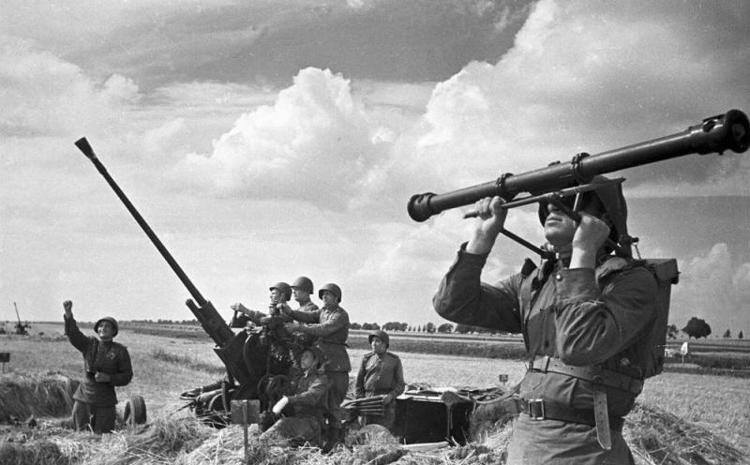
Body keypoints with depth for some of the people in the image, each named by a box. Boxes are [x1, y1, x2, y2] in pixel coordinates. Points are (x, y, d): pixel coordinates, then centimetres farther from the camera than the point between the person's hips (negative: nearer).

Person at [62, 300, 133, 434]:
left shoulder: (120, 351, -1)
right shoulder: (89, 344, 6)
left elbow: (127, 376, -1)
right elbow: (73, 334, -9)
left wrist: (108, 378, -17)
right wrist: (68, 313, -24)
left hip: (105, 402, -2)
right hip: (84, 398, 3)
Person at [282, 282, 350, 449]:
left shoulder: (341, 315, -10)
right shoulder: (323, 311, 15)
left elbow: (323, 329, -24)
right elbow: (308, 316, -2)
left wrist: (298, 327, -30)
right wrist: (290, 312, -20)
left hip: (336, 365, -8)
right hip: (322, 362, 8)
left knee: (333, 403, -8)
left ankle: (337, 440, -3)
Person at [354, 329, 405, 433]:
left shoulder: (394, 360, 8)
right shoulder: (367, 359, 12)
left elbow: (400, 385, 7)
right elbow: (358, 382, 14)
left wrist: (390, 396, -11)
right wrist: (360, 400, 1)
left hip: (386, 402, -2)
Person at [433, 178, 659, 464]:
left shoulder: (633, 280, -8)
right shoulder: (532, 283, 11)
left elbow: (580, 347, -24)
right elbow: (454, 304, 4)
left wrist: (583, 251, -20)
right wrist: (485, 234, -4)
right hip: (523, 440, 6)